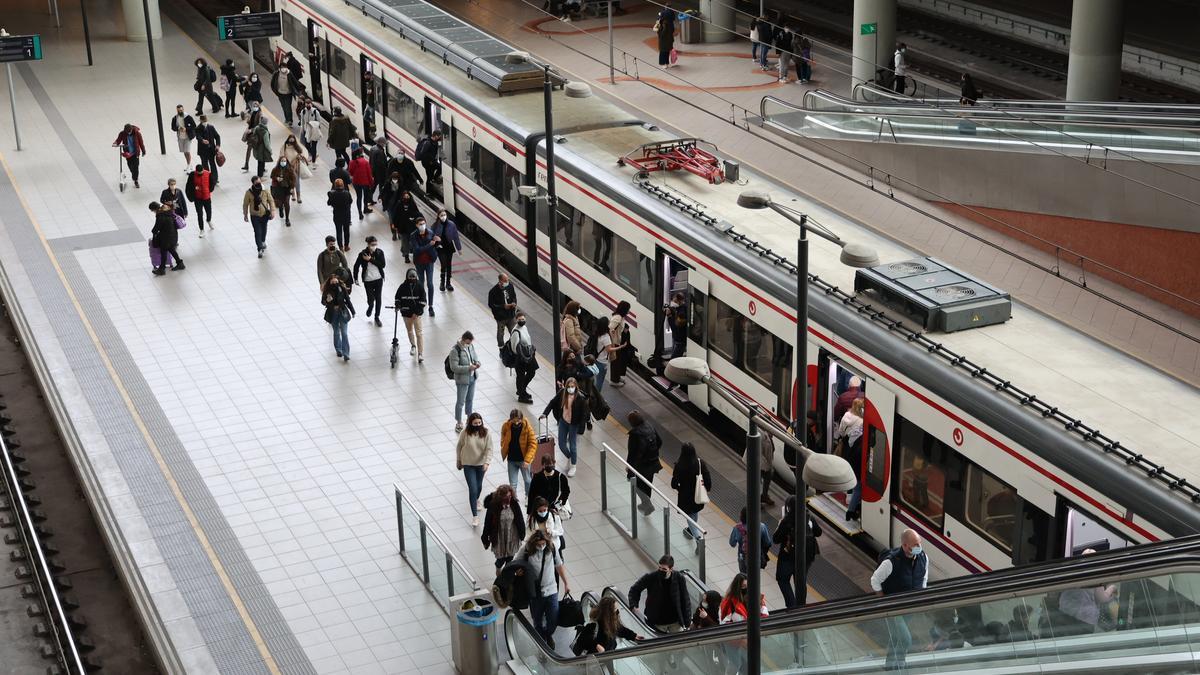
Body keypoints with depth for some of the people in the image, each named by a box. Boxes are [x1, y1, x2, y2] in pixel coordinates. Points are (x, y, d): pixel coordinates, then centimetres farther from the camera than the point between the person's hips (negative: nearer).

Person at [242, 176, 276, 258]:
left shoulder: (265, 191, -11)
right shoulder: (249, 193, -16)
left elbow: (271, 201, -1)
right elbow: (245, 204, -5)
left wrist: (272, 211, -10)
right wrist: (245, 215, 0)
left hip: (264, 214, 3)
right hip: (254, 216, -3)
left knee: (263, 230, 22)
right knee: (257, 232, -6)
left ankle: (263, 242, 50)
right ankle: (260, 249, 0)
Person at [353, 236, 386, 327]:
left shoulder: (379, 252, -7)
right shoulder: (363, 254, -12)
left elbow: (383, 264, -15)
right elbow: (356, 266, -2)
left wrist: (371, 259, -21)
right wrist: (355, 278, 0)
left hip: (378, 279, 2)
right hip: (368, 280, -2)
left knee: (378, 299, 6)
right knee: (371, 299, 1)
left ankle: (377, 317, 24)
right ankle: (370, 307, 39)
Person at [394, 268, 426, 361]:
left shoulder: (419, 286, -7)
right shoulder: (403, 287, -3)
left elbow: (422, 300, -7)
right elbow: (398, 297, 12)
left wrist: (417, 312, -14)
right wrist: (397, 305, -8)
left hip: (416, 313, -3)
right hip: (406, 313, 3)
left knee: (418, 333, -10)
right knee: (409, 330, 20)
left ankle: (420, 354, -11)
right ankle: (413, 346, 47)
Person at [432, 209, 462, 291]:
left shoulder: (451, 224, -10)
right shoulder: (435, 225, -12)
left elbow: (456, 236, -4)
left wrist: (459, 248, 0)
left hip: (449, 248, 2)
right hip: (440, 248, -2)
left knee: (448, 265, 12)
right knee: (444, 265, -6)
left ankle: (448, 283, 27)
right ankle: (442, 282, 16)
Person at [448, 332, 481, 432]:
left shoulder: (470, 346, -3)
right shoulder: (455, 351, -24)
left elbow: (475, 356, 14)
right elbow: (454, 368, -24)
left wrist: (477, 362, -9)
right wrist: (468, 368, -28)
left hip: (472, 378, 7)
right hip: (462, 380, -7)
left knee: (470, 400, 21)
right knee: (460, 402, 6)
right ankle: (459, 424, 19)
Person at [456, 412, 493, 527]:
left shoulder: (486, 433, -13)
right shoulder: (464, 433, -16)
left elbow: (489, 449, -14)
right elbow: (459, 448, -3)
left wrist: (487, 462, -28)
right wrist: (458, 462, 6)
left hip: (481, 464, 2)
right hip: (468, 465, -2)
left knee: (479, 486, 22)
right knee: (472, 489, -8)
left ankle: (476, 500, 56)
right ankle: (475, 516, -2)